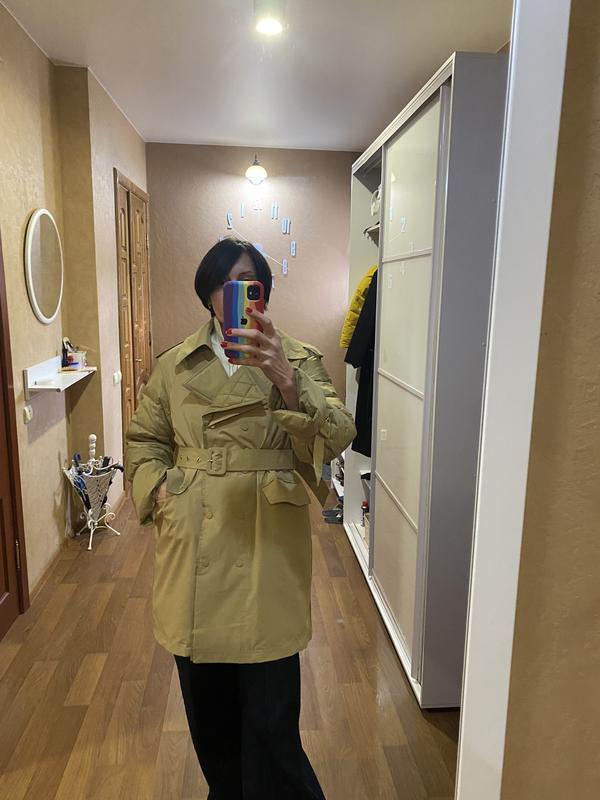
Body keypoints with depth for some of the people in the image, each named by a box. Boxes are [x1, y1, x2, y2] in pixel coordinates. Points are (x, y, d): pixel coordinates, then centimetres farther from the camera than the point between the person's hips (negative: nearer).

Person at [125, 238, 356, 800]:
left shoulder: (298, 360, -1)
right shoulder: (174, 365, 6)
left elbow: (336, 437, -16)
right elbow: (143, 439, 16)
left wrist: (288, 383, -33)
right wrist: (157, 484, -3)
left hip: (268, 549, -2)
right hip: (195, 547, 3)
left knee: (270, 710, 3)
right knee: (207, 702, 19)